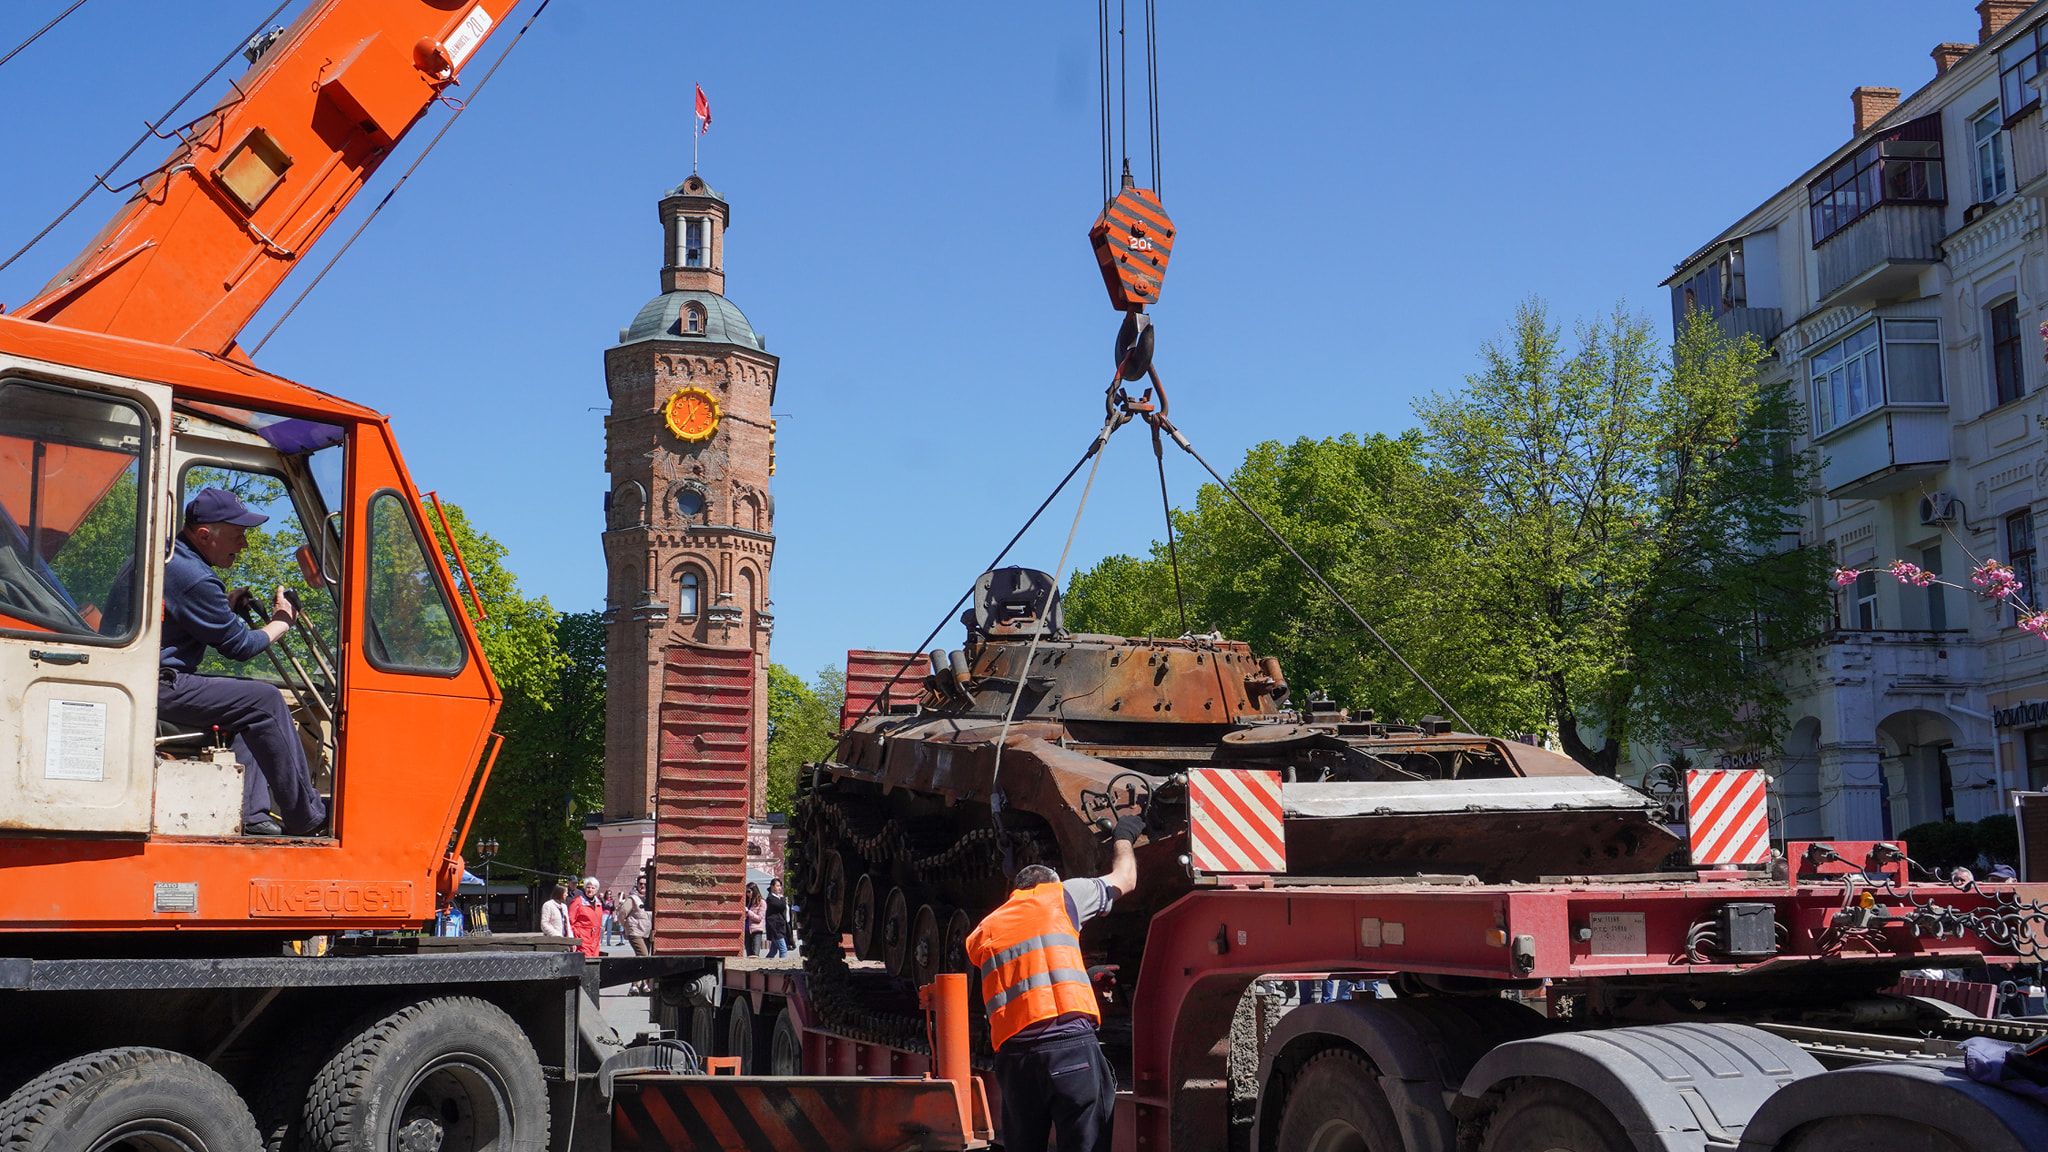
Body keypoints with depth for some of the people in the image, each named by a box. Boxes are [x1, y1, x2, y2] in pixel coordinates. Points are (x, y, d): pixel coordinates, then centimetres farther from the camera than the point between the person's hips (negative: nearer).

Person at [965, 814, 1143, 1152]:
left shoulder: (981, 933, 21)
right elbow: (1124, 880, 23)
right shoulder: (1060, 896, 11)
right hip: (1070, 1045, -4)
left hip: (1013, 1055, 4)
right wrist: (1123, 837, 43)